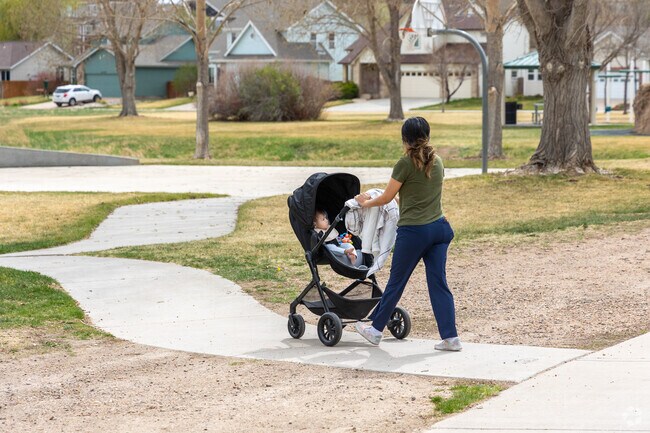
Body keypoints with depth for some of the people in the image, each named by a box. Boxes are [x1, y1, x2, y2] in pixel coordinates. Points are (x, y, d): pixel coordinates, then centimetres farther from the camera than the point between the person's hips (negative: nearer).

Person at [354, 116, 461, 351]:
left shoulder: (406, 162, -11)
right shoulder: (437, 162, 9)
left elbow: (386, 198, -2)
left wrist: (366, 202, 18)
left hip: (414, 230, -6)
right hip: (439, 227, 6)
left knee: (396, 281, 8)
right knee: (438, 282, 6)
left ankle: (375, 329, 22)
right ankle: (450, 337, 1)